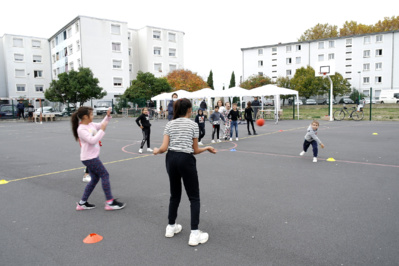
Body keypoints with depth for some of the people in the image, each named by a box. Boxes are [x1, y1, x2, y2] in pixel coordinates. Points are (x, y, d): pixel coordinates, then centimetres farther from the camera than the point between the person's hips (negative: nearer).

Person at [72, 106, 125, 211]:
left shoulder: (91, 124, 6)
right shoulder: (81, 129, -19)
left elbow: (101, 125, 22)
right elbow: (92, 140, -27)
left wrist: (108, 116, 9)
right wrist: (102, 130, -22)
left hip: (93, 156, 9)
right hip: (89, 158, -9)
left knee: (95, 179, 13)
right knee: (105, 175, -5)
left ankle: (82, 203, 22)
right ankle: (110, 202, 2)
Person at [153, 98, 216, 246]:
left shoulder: (170, 124, 7)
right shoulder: (193, 125, -1)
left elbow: (164, 147, -2)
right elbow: (195, 150, 2)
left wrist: (156, 151, 19)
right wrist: (207, 148, 19)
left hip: (171, 159, 5)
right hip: (186, 160, -5)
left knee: (175, 195, 21)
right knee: (194, 197, 6)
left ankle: (171, 227, 33)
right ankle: (194, 234, 3)